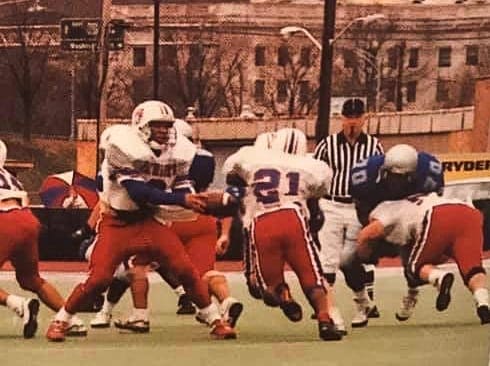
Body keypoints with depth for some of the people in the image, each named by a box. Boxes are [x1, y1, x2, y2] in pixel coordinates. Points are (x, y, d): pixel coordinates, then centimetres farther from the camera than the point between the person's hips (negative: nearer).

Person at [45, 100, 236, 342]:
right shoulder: (123, 147, -21)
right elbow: (139, 193, -27)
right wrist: (182, 199, -30)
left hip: (148, 221, 5)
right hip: (116, 223, -4)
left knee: (186, 270, -7)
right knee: (98, 279, -12)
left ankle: (216, 321, 5)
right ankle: (60, 321, 9)